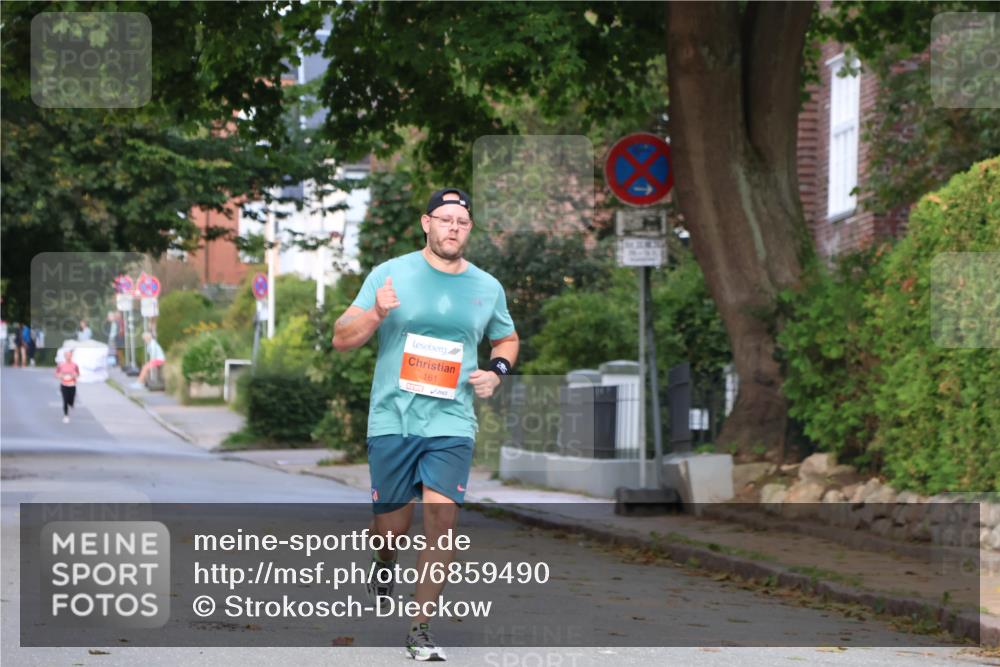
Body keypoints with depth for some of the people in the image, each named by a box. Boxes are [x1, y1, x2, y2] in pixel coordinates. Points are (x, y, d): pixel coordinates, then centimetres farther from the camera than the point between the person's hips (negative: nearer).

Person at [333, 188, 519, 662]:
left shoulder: (487, 287, 9)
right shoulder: (390, 274, 1)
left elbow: (507, 339, 27)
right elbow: (341, 339, 0)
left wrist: (496, 371, 6)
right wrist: (376, 315, -18)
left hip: (451, 425, 1)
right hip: (392, 420, -1)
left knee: (442, 520, -12)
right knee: (392, 525, 6)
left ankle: (421, 628, -1)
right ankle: (384, 564, 44)